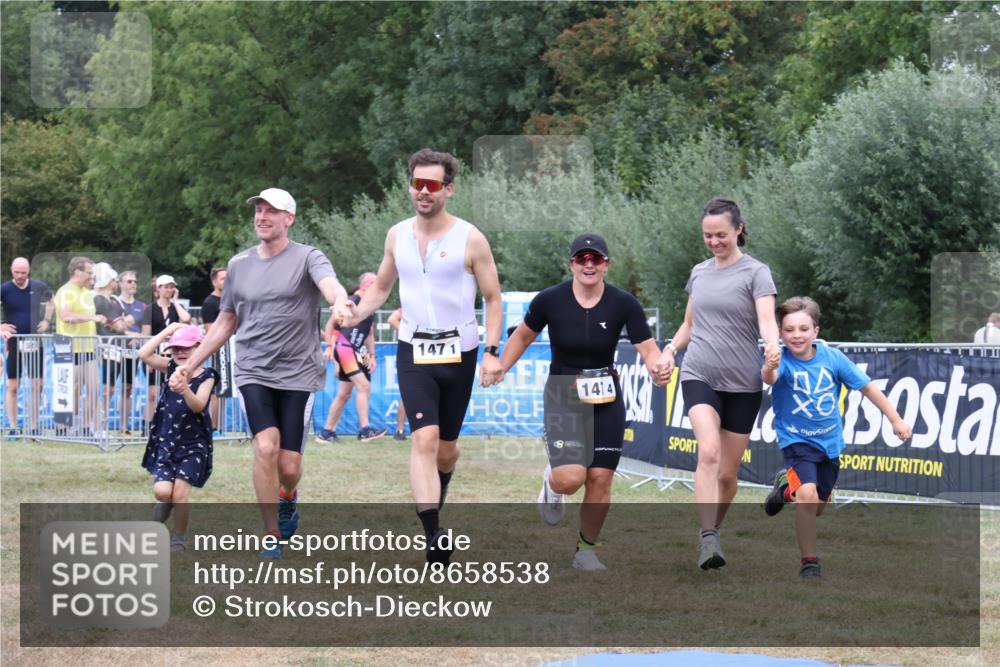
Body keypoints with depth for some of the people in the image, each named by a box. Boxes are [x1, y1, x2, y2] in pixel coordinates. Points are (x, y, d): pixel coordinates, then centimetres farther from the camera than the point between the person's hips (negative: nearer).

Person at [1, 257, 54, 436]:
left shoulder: (39, 286, 1)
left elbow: (50, 301, 21)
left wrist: (47, 320, 7)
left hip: (35, 342, 2)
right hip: (15, 342, -2)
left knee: (36, 386, 2)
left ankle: (34, 427, 9)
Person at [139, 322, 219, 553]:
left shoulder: (206, 376, -6)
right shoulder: (170, 369, 2)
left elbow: (198, 406, -21)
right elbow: (144, 354, -12)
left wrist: (185, 390, -41)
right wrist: (169, 330, -11)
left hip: (193, 444, -2)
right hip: (165, 441, 3)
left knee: (180, 493, -11)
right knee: (162, 491, -13)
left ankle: (179, 538, 10)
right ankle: (162, 507, 23)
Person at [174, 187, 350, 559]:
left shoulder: (307, 258, -2)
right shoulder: (239, 265, 11)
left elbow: (330, 284, -24)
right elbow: (225, 323, 21)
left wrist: (340, 303, -48)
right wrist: (191, 364, 17)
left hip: (299, 374, -2)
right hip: (253, 373, 2)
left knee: (289, 466, -2)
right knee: (266, 448, -19)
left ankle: (287, 496, 37)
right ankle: (271, 537, -5)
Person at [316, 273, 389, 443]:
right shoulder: (351, 301, -7)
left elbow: (369, 334, 25)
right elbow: (331, 322, -7)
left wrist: (372, 355, 15)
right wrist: (329, 347, -13)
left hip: (357, 352, 9)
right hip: (344, 346, -9)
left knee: (344, 394, 11)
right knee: (363, 385, -19)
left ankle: (327, 432, 18)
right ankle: (365, 429, -21)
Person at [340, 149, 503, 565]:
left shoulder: (470, 239, -6)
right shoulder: (397, 235, 4)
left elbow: (493, 298, -1)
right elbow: (382, 287, 18)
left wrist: (492, 352, -10)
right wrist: (357, 313, -2)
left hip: (459, 352, -1)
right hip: (413, 351, 1)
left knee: (446, 446, 11)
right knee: (424, 439, -17)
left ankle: (436, 500, 43)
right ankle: (433, 537, -25)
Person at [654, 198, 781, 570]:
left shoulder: (756, 273, -3)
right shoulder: (699, 273, 11)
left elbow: (766, 319, -17)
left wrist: (772, 345, -39)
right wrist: (670, 350, 6)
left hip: (743, 384, -2)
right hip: (699, 376, 2)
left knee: (727, 473, 5)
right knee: (709, 452, -23)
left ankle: (713, 533, 27)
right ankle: (708, 539, -29)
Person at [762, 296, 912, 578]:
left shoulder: (832, 357, -12)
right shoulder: (783, 361, -21)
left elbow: (867, 386, -3)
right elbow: (771, 378, -44)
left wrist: (896, 420, 0)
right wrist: (769, 370, -69)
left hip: (830, 442, 4)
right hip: (796, 440, -4)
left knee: (817, 508, 17)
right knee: (807, 495, -27)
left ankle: (786, 486, 50)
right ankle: (809, 561, -11)